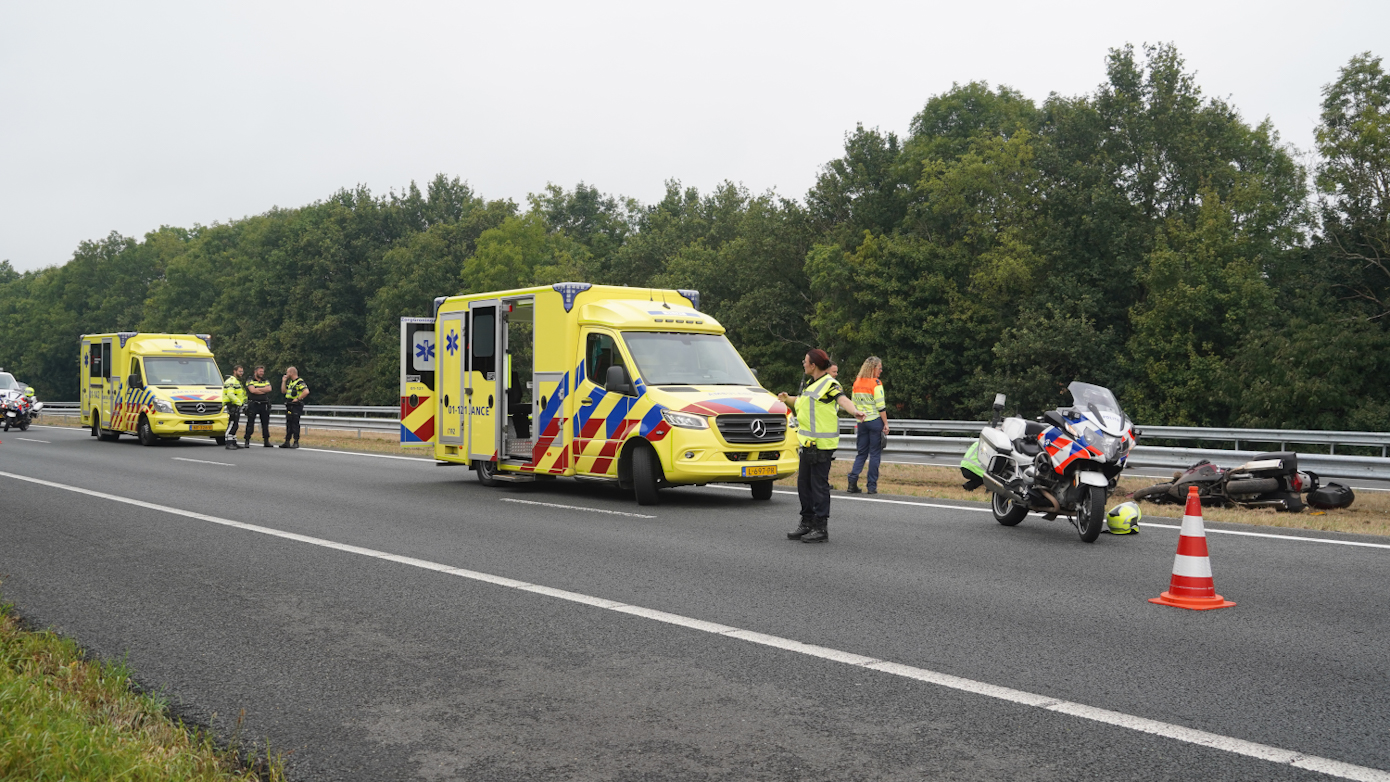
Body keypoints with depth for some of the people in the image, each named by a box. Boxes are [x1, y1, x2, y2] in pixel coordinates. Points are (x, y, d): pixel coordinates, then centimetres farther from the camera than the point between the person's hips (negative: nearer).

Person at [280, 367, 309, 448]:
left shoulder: (300, 382, -12)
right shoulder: (290, 382, 18)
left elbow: (306, 391, -25)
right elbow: (283, 391, 19)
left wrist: (298, 399, -21)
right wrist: (284, 381, 13)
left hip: (296, 406, -9)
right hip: (289, 406, 9)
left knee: (295, 424, -7)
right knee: (288, 424, 11)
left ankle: (296, 442, -3)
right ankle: (287, 442, 16)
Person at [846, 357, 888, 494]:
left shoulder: (857, 383, 8)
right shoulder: (876, 383, -10)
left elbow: (853, 404, 12)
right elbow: (880, 406, -12)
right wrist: (886, 424, -7)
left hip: (862, 421, 5)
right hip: (875, 421, -5)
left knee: (861, 453, 11)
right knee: (875, 454, 3)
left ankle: (852, 481, -3)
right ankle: (872, 486, 4)